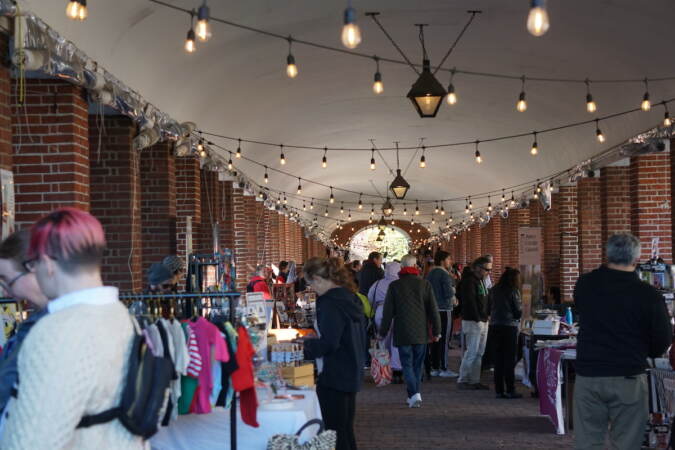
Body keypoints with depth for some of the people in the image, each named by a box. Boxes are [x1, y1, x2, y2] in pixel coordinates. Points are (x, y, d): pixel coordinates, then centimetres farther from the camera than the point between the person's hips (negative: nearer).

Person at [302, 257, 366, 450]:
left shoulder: (330, 303, -19)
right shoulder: (351, 298, 10)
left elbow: (328, 344, -23)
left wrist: (305, 346, -8)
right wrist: (315, 339, 21)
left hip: (334, 377, -10)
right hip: (351, 374, 10)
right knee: (346, 431, 18)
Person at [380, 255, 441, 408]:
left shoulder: (394, 286, -3)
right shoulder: (425, 284, 0)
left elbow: (388, 311, 0)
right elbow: (433, 309, 1)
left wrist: (383, 332, 8)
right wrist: (436, 331, 8)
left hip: (402, 333, -2)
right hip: (421, 332, 2)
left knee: (407, 364, 0)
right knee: (417, 365, 13)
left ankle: (414, 395, -16)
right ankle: (414, 395, 18)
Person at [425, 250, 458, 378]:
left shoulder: (430, 273, 10)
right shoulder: (444, 274, -14)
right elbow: (449, 293, -19)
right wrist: (453, 289, 2)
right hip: (444, 310, -8)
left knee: (435, 339, 11)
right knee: (445, 340, -4)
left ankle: (435, 367, 14)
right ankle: (443, 369, -3)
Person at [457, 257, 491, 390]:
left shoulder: (480, 281, 18)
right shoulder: (469, 281, -13)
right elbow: (470, 302, -20)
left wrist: (486, 317, 13)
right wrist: (477, 319, -21)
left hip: (482, 321, 10)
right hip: (473, 322, -10)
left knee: (479, 354, 10)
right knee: (472, 353, -8)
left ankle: (475, 380, 15)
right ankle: (463, 380, -2)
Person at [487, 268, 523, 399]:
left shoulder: (494, 290, 6)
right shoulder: (513, 291, -8)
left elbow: (488, 309, 11)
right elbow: (518, 312, -6)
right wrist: (517, 315, 14)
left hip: (494, 326, 5)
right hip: (509, 326, -5)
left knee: (498, 359, 9)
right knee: (510, 360, 1)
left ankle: (499, 390, 10)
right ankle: (510, 390, 0)